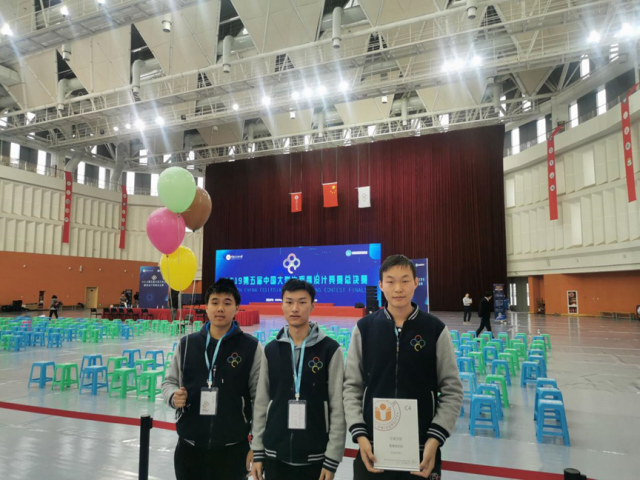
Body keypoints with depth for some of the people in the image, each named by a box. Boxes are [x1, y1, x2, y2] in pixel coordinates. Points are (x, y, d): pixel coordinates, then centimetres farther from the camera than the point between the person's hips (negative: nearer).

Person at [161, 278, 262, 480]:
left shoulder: (251, 347, -8)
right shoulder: (186, 343, 1)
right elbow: (170, 382, 12)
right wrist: (174, 396, -10)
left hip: (232, 448, -3)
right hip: (189, 446, 3)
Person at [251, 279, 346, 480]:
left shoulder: (331, 349, -7)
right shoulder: (271, 350, 3)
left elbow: (338, 408, -7)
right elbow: (261, 404, 6)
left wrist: (332, 459, -8)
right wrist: (257, 452, 5)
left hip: (315, 457, -2)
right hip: (275, 455, 3)